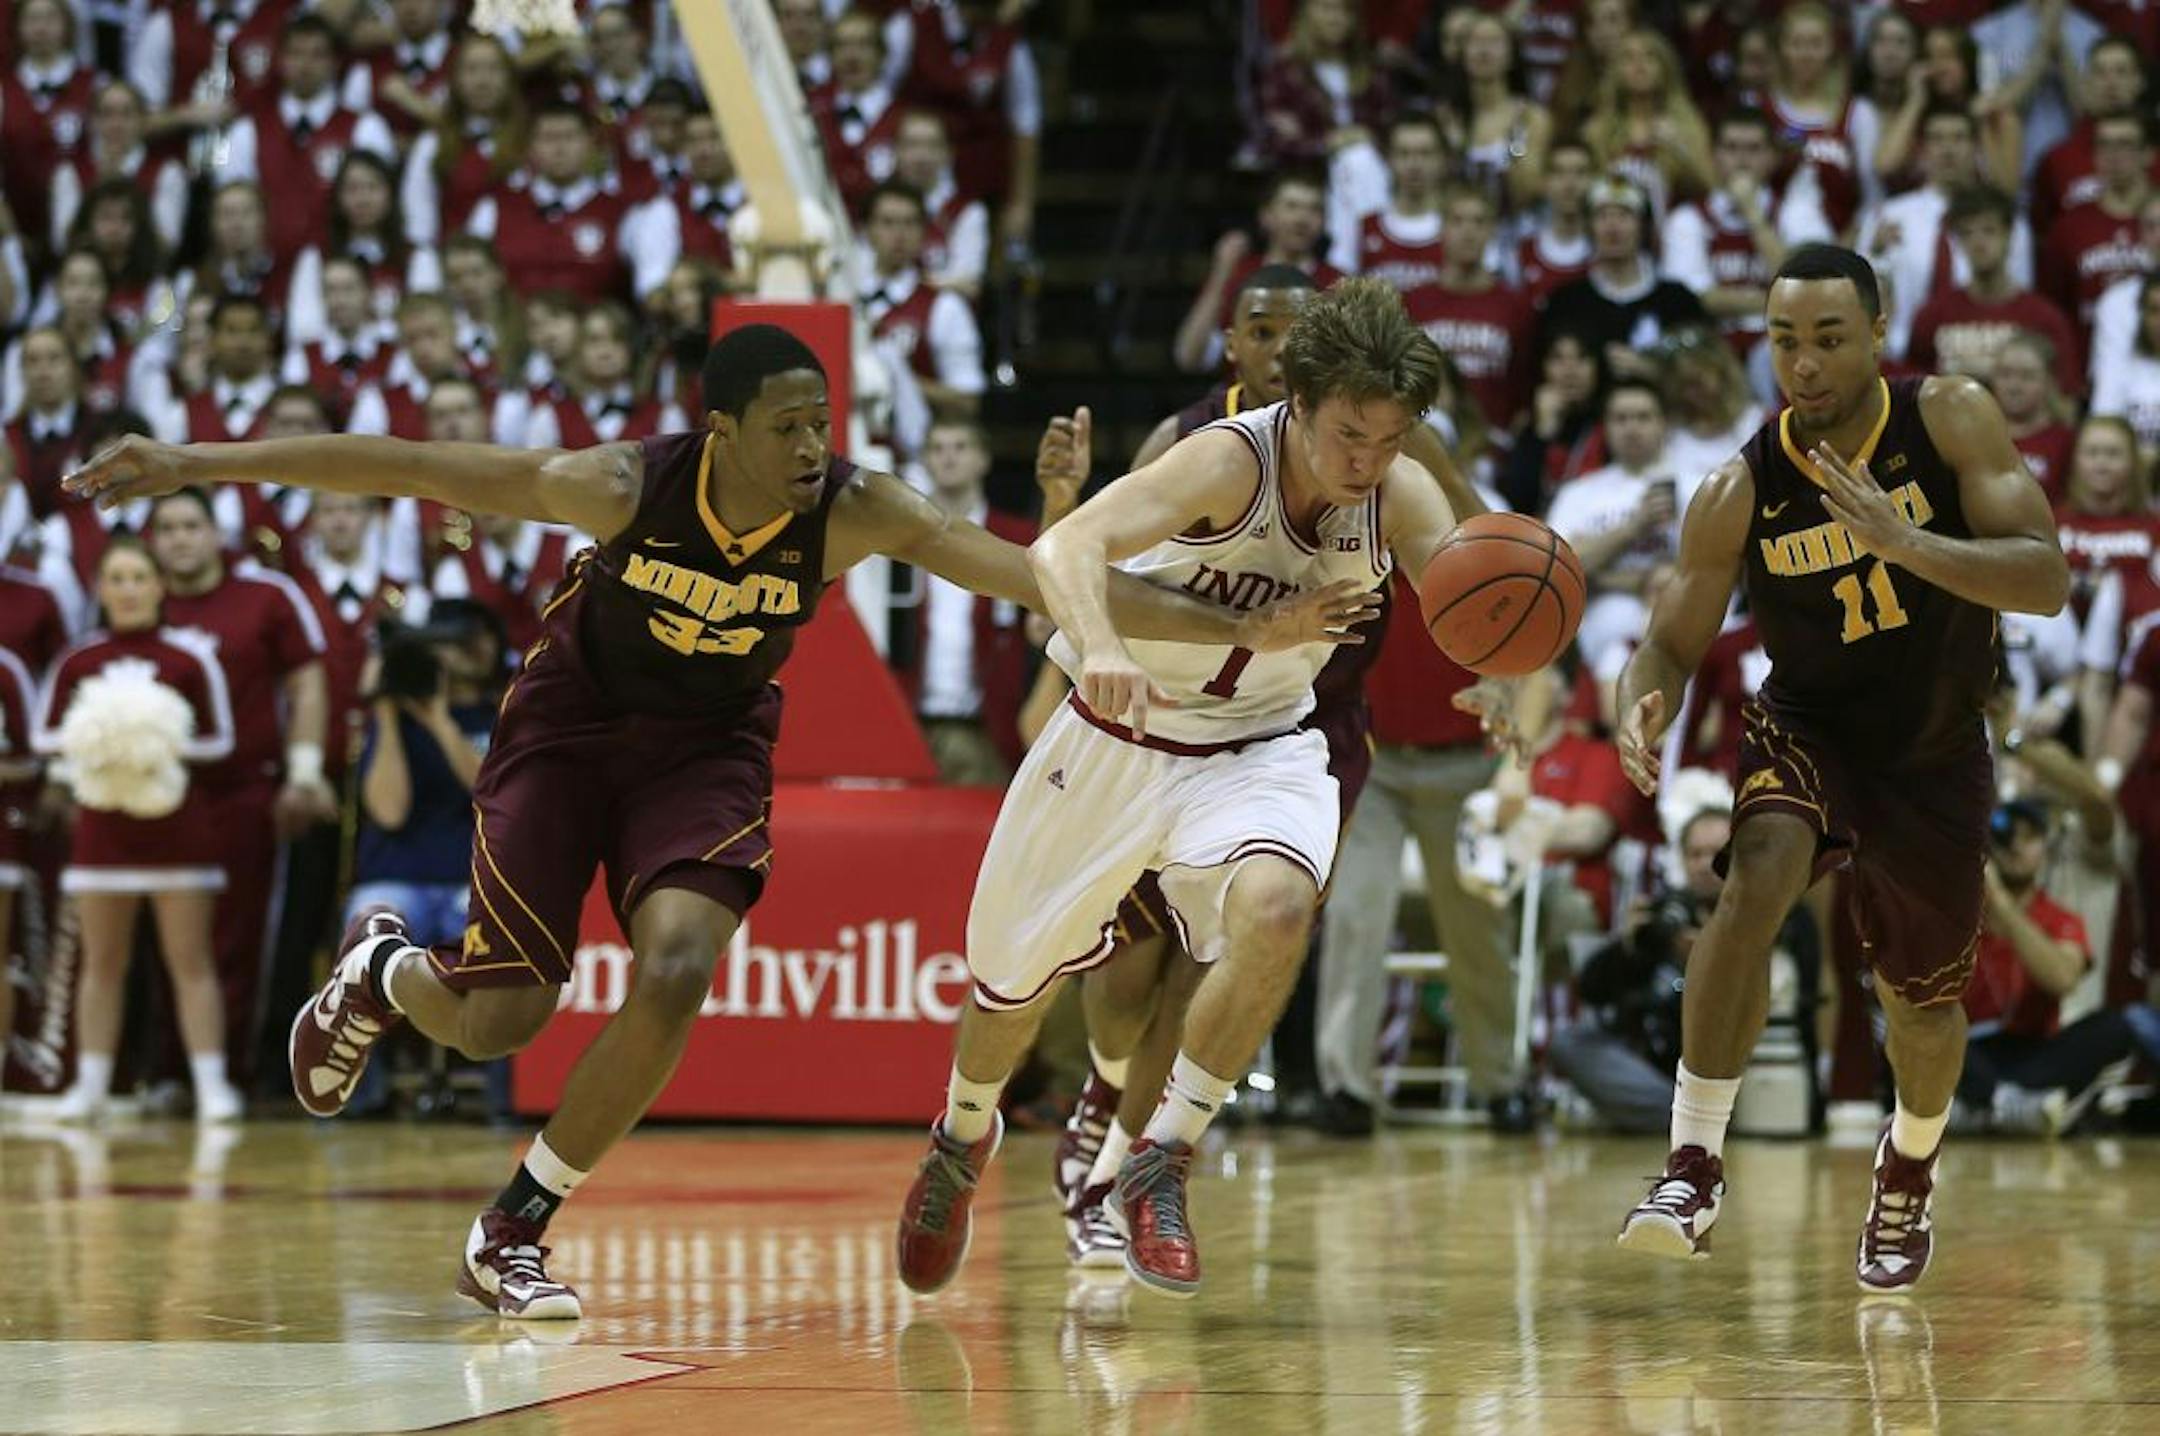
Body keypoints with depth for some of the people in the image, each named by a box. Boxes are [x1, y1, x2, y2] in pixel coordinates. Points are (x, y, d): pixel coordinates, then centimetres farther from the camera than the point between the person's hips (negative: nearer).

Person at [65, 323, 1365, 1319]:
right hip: (572, 725, -1)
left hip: (710, 750, 1)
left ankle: (515, 1235, -3)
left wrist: (1240, 630, -34)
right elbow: (396, 467, -24)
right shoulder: (624, 488, -30)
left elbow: (1043, 578, -27)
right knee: (500, 1020, -3)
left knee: (675, 978, -22)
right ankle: (381, 971, 37)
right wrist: (198, 465, -24)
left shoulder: (856, 513, -25)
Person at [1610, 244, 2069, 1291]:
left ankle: (1910, 1167, 49)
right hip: (1805, 731, -1)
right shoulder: (1738, 494, -18)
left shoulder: (1951, 420, -19)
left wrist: (1905, 542, -41)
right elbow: (1670, 646, -11)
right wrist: (1642, 709, -35)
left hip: (1933, 756, 1)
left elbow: (2047, 581, -25)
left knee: (1922, 1005, 15)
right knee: (1754, 881, -33)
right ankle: (1693, 1168, -30)